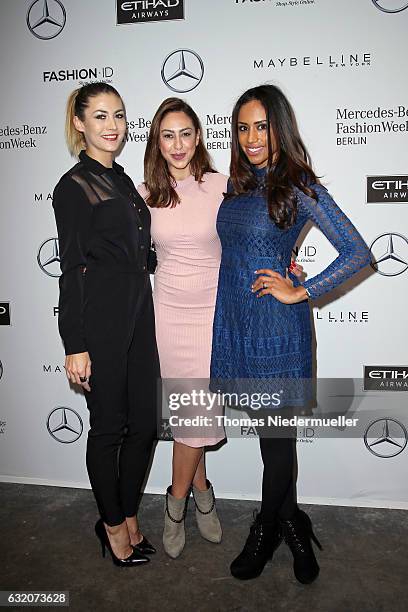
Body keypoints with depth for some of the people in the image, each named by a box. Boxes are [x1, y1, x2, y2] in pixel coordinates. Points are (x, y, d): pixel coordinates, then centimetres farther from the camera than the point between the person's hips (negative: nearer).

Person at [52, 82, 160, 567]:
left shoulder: (122, 180, 16)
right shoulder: (73, 186, -7)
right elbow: (72, 269, -12)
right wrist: (75, 345, -14)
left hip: (138, 315, 8)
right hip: (100, 320, -7)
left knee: (144, 422, 11)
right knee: (109, 425, 6)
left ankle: (128, 515, 32)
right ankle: (113, 525, 28)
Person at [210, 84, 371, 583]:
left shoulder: (300, 187, -9)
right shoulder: (237, 185, 10)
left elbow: (358, 253, -13)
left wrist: (299, 292, -13)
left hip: (275, 326, -6)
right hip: (233, 321, 6)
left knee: (277, 435, 9)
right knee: (268, 430, 16)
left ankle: (264, 532, 32)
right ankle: (292, 526, 36)